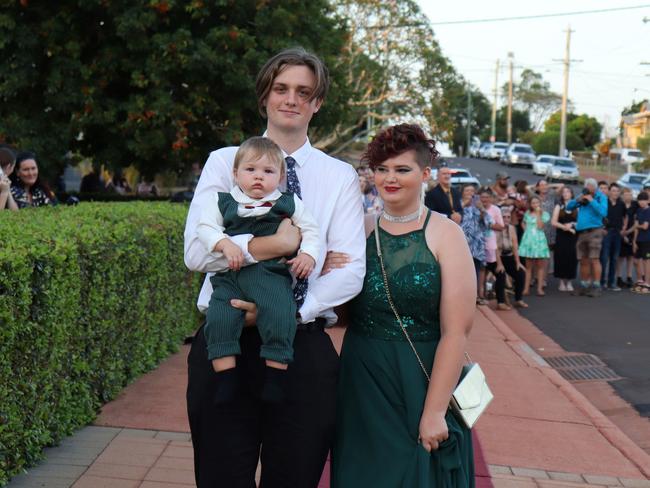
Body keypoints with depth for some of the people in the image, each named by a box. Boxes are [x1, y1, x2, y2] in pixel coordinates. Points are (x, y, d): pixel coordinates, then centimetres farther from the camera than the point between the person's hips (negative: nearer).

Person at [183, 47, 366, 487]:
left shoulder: (340, 177, 6)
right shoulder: (224, 162, 4)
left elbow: (352, 270, -5)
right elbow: (197, 252, -8)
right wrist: (275, 244, -21)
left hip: (304, 344, 1)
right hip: (226, 339, 0)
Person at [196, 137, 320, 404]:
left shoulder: (288, 203, 15)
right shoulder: (223, 202, 15)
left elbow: (311, 230, 18)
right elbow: (205, 227, 6)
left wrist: (308, 254, 0)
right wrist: (225, 244, -11)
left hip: (271, 274, -1)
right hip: (229, 275, 1)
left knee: (280, 316, -25)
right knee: (218, 319, -19)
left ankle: (275, 379, -15)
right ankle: (226, 380, -12)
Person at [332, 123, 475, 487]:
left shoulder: (445, 234, -7)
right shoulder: (361, 230, 3)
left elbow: (457, 330, -13)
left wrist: (435, 411, -17)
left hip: (424, 382, -3)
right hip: (362, 384, 3)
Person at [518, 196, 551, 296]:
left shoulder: (544, 214, 1)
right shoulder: (527, 213, 12)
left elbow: (540, 226, -12)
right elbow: (524, 224, 27)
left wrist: (538, 214, -11)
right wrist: (526, 230, 9)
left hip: (539, 240, -3)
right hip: (528, 240, 3)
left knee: (540, 265, -3)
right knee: (528, 265, 5)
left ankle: (540, 288, -1)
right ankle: (526, 288, 6)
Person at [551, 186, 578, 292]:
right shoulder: (559, 206, 9)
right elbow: (553, 222, 0)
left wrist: (572, 225, -12)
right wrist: (565, 227, -10)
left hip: (573, 236, 0)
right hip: (561, 236, 0)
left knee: (571, 258, -3)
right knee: (561, 258, -4)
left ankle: (569, 282, 5)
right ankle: (562, 282, 3)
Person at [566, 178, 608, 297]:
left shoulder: (601, 197, -3)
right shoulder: (583, 196, 15)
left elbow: (603, 212, -17)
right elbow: (569, 207, 15)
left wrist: (592, 201, -17)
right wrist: (577, 200, -3)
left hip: (594, 231, -6)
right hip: (581, 232, 6)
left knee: (594, 259, -12)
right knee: (583, 261, 10)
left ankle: (596, 286, -10)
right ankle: (584, 285, 18)